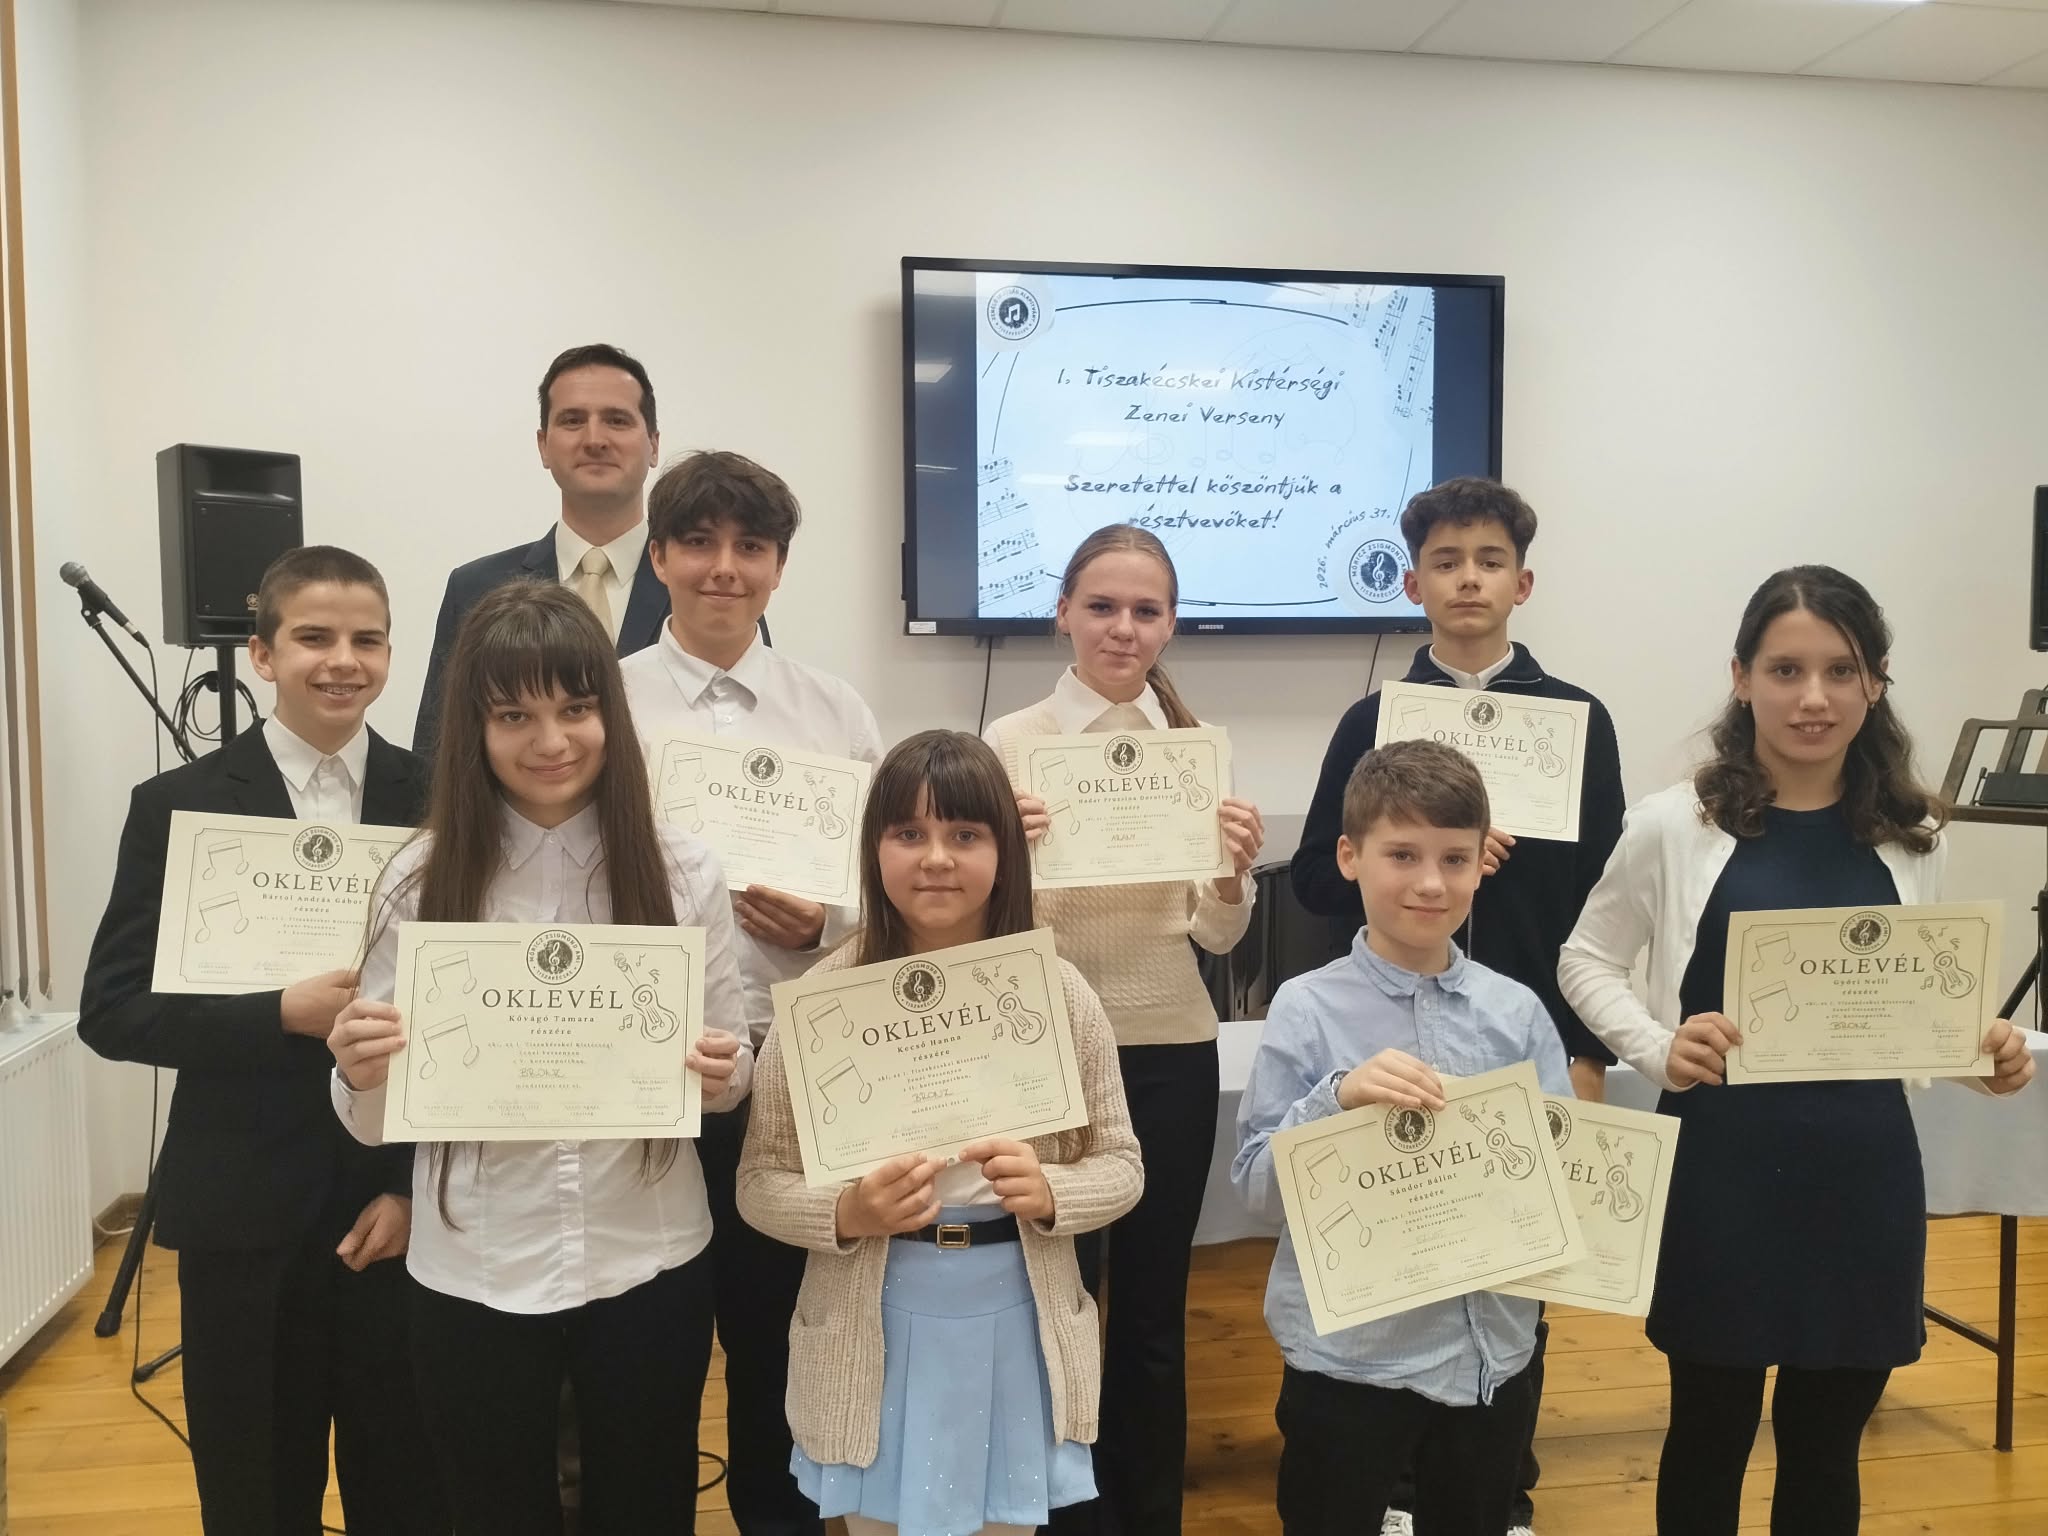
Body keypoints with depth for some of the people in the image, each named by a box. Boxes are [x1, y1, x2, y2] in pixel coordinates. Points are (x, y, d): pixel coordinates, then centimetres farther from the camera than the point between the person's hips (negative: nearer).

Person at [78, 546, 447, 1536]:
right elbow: (110, 1011, -5)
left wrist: (418, 1183, -5)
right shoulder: (180, 806, -2)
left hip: (405, 1207, 1)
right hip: (245, 1214, 0)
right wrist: (284, 1015, -19)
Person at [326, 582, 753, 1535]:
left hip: (649, 1268, 1)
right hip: (474, 1280, 0)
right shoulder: (418, 880, -7)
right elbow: (375, 1123, -2)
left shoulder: (682, 871, -6)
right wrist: (359, 1076, -23)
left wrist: (723, 1075, -20)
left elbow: (726, 1075, 2)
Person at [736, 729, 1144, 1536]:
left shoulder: (1057, 991, -5)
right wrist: (845, 1213, -23)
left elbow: (1120, 1163, 2)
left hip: (1017, 1325, 1)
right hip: (876, 1332, -1)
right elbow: (759, 1182, -4)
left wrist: (1048, 1193, -18)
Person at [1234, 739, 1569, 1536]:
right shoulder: (1306, 1010, -11)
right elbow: (1256, 1183, -12)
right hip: (1349, 1356, -3)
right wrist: (1338, 1097, -26)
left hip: (1493, 1349, 3)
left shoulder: (1518, 1012, -2)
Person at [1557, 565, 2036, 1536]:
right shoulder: (1676, 824, -9)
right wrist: (1658, 1050, -17)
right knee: (1711, 1435, 14)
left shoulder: (1913, 840, 2)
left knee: (1825, 1449, 18)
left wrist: (1986, 1055, -9)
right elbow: (1585, 961, 0)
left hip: (1862, 1176, 3)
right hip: (1720, 1175, -3)